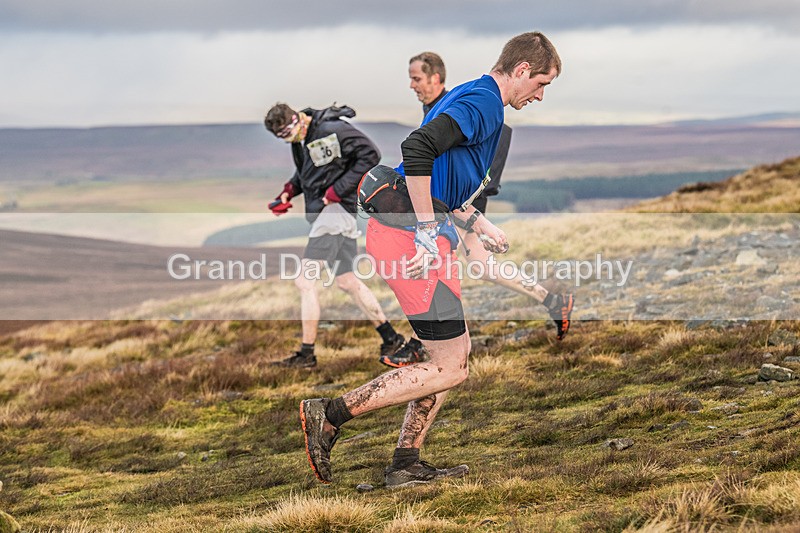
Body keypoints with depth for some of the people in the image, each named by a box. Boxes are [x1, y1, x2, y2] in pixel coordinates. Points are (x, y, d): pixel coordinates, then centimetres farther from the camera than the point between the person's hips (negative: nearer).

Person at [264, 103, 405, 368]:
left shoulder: (332, 130, -17)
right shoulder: (303, 137, 12)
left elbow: (370, 155, -19)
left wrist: (336, 191, -20)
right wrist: (288, 191, 6)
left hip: (336, 208, -10)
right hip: (325, 210, 10)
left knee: (305, 280, -11)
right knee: (347, 281, 13)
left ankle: (307, 354, -9)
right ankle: (391, 338, 20)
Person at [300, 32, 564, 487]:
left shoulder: (471, 98, 22)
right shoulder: (484, 102, -11)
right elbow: (419, 147, -27)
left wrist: (477, 223, 30)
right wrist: (426, 231, -24)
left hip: (416, 230, 11)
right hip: (408, 233, -11)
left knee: (456, 352, 15)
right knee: (449, 368, -9)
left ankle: (406, 465, 15)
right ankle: (329, 415, -9)